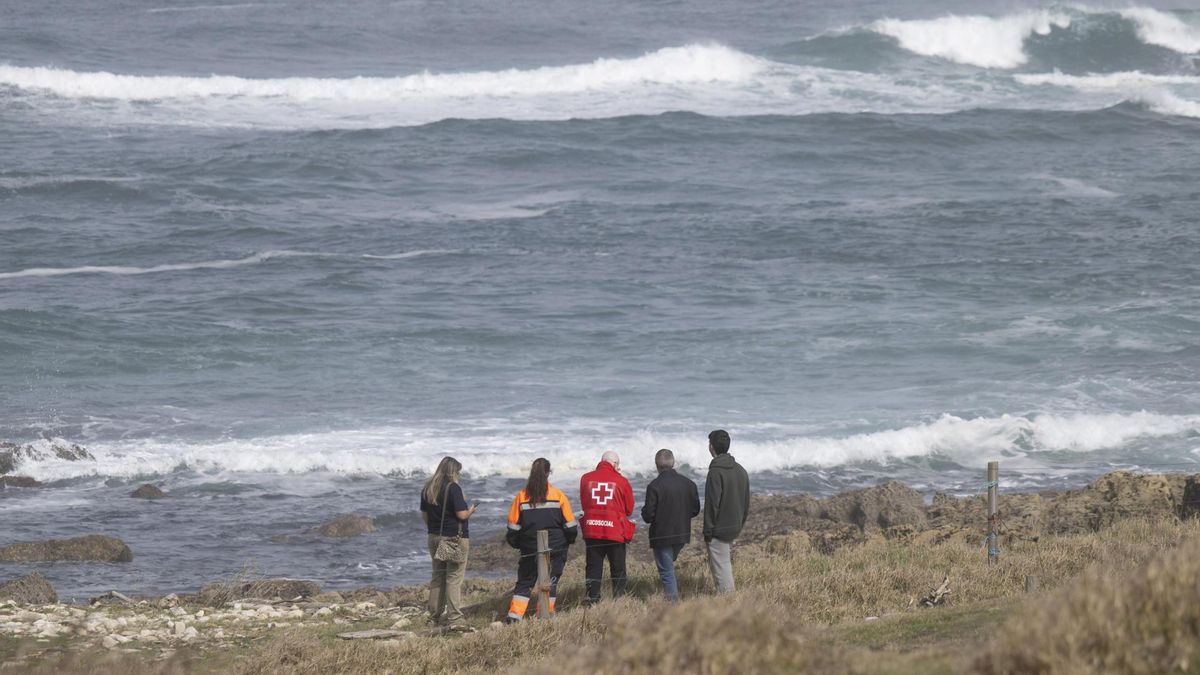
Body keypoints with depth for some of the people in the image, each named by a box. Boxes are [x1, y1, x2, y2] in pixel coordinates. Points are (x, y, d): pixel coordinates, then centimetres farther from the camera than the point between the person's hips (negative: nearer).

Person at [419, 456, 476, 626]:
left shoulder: (428, 489, 8)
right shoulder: (453, 488, -15)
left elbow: (424, 514, 14)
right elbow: (462, 515, -18)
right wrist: (471, 511, 3)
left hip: (434, 536, 7)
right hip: (455, 537, -7)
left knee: (438, 577, 14)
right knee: (454, 578, -4)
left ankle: (435, 615, 16)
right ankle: (454, 617, -6)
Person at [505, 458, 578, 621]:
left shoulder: (521, 497, -2)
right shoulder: (558, 495, -6)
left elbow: (513, 525, 2)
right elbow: (569, 523, -2)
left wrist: (515, 543, 17)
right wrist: (570, 539, 16)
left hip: (529, 549, 1)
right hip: (555, 549, -1)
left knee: (524, 583, 9)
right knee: (550, 582, 8)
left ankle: (515, 615, -3)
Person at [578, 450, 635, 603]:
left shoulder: (586, 479, 1)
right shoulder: (621, 481, -6)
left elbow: (583, 504, 10)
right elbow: (629, 509, 4)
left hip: (591, 530, 2)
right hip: (615, 531, -2)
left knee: (593, 567, 7)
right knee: (618, 568, 8)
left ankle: (593, 600, 2)